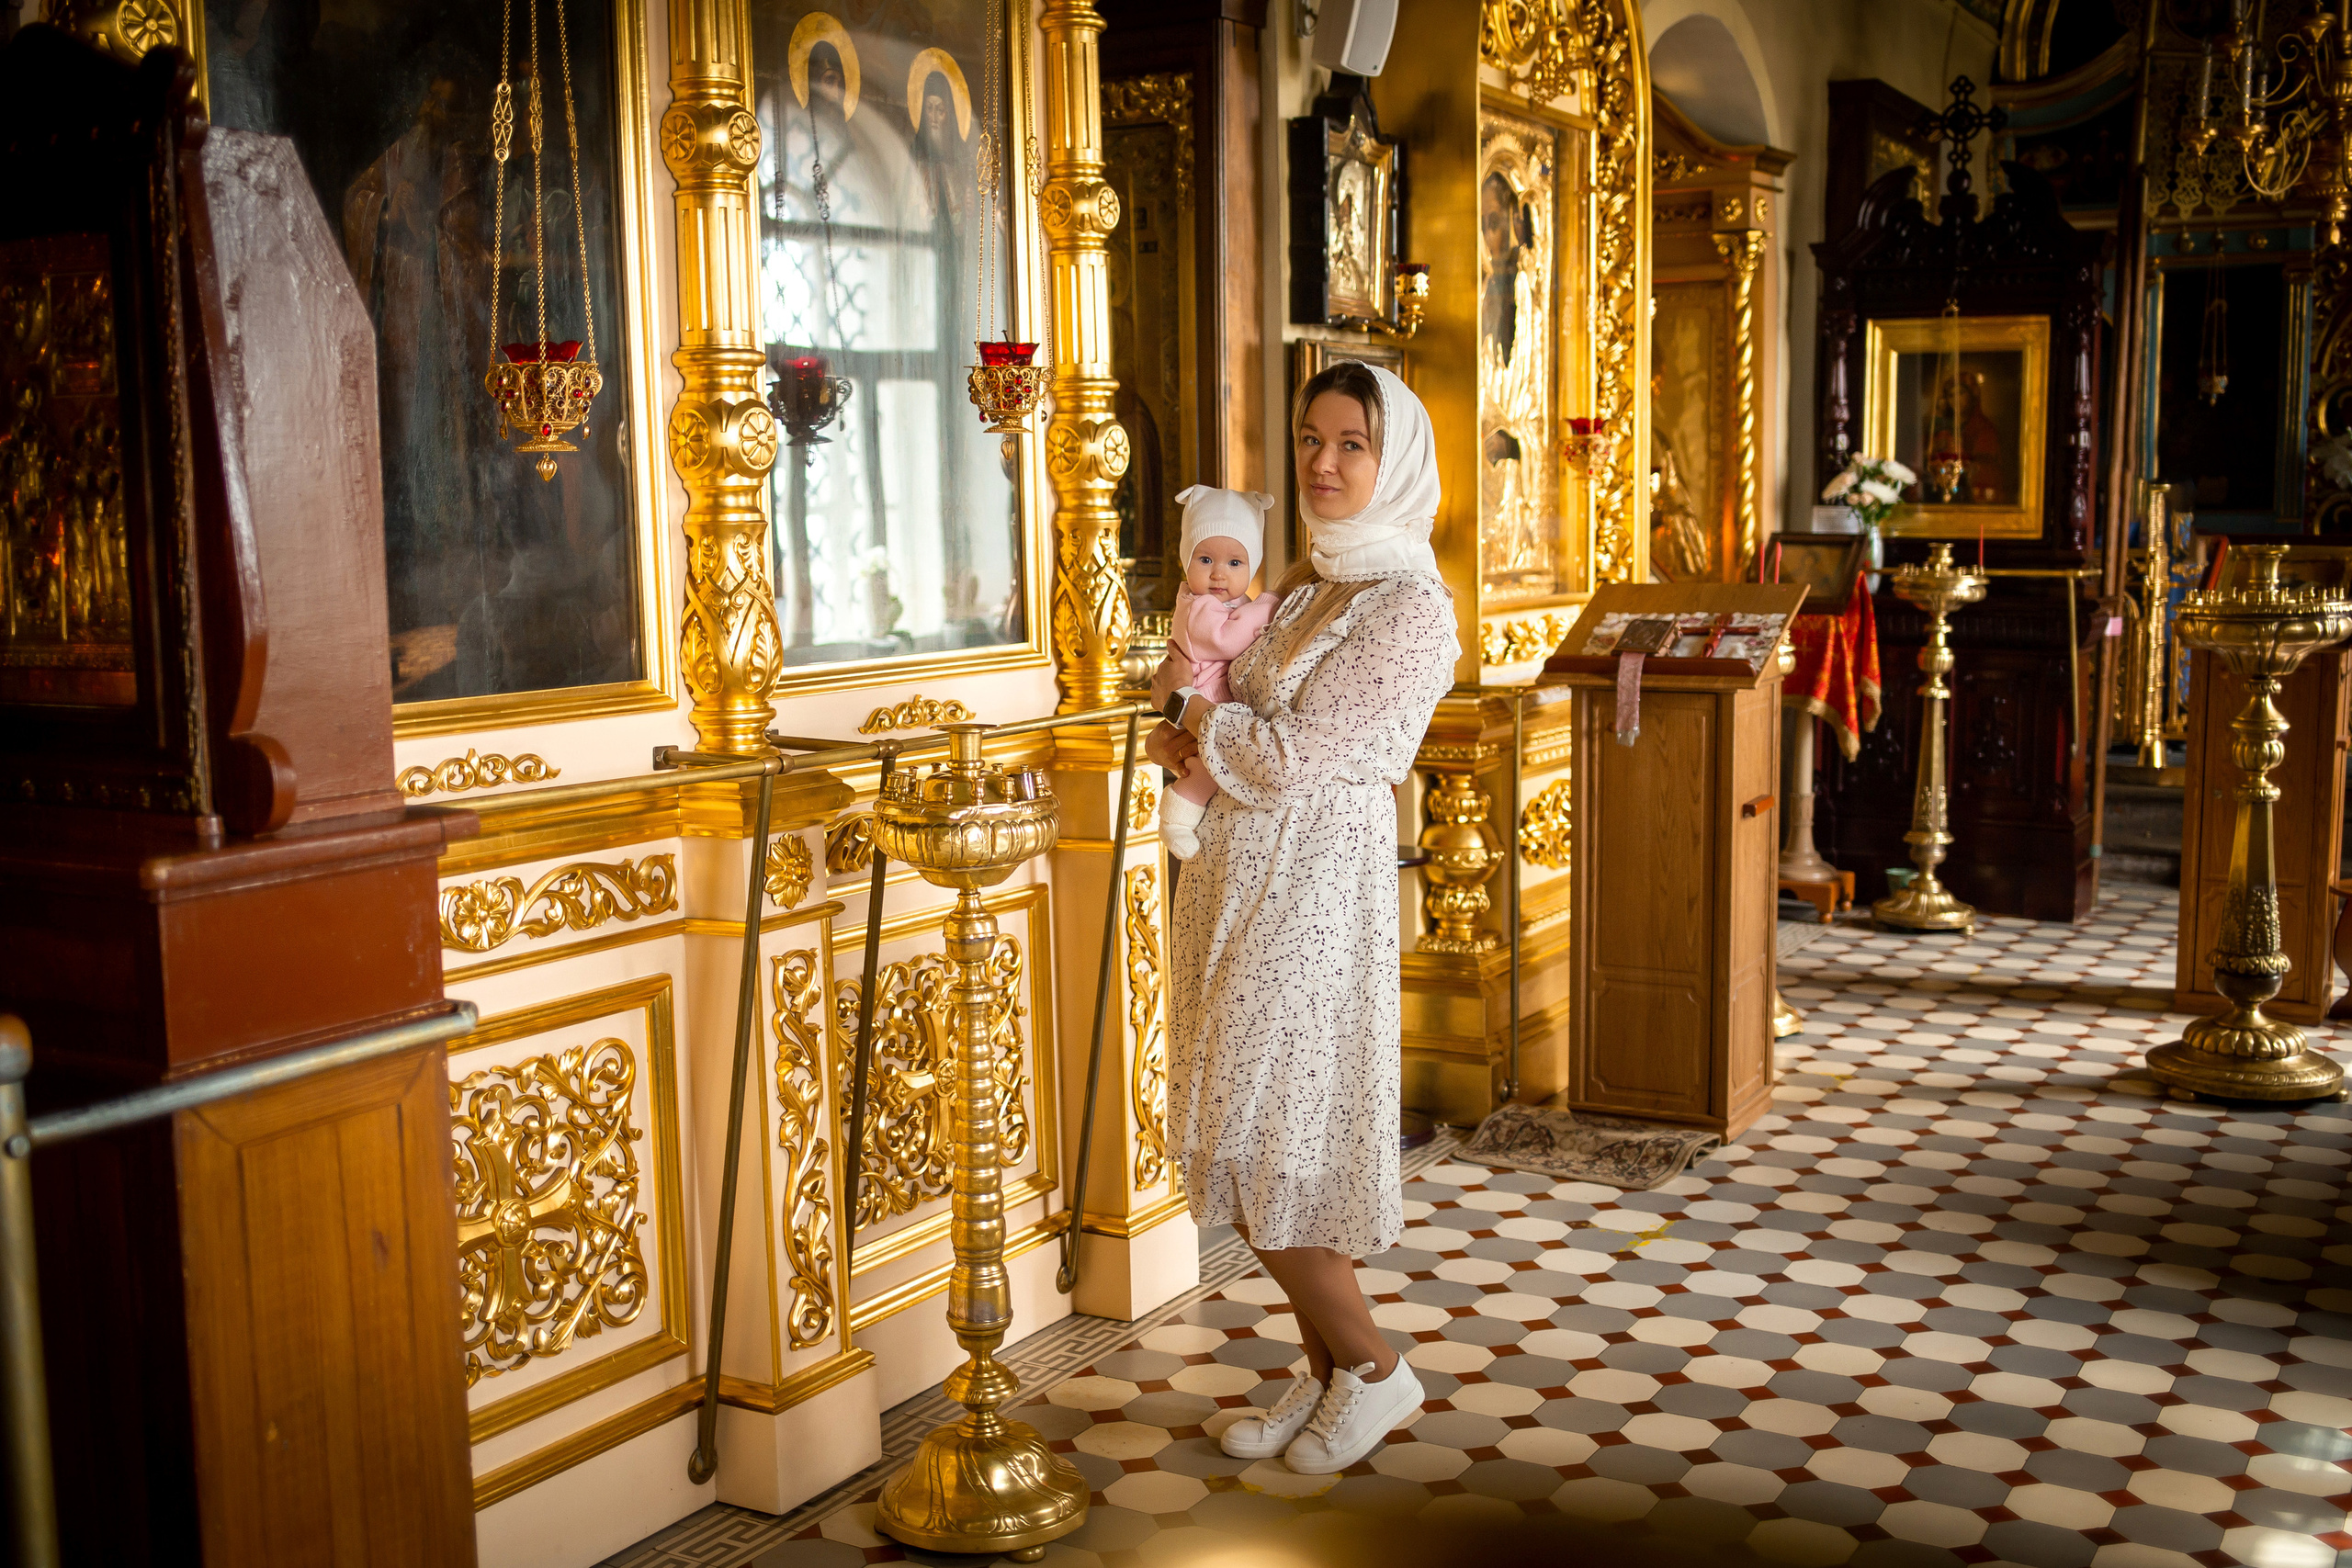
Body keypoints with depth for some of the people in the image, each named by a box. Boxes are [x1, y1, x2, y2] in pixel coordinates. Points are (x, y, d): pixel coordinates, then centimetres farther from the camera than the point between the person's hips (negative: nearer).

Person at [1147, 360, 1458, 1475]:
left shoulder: (1409, 606, -14)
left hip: (1315, 881, -8)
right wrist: (1189, 740, 0)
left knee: (1270, 1140, -4)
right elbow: (1235, 709, 23)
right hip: (1240, 871, 9)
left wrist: (1200, 725, -1)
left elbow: (1292, 754, -18)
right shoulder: (1307, 581, 13)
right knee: (1267, 1135, 12)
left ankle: (1372, 1367, 16)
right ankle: (1325, 1374, 26)